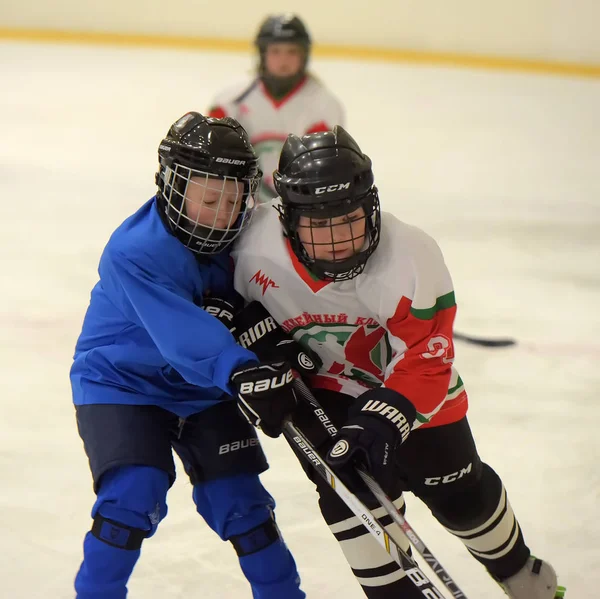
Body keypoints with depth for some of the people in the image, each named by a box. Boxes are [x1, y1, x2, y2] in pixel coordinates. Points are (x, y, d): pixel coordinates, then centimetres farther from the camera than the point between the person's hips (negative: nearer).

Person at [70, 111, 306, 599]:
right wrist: (239, 370, -57)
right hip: (122, 380, -5)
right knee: (134, 495, -22)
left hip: (205, 389, 5)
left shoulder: (240, 238, -9)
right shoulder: (136, 252, -30)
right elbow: (182, 332, -42)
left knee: (240, 500, 1)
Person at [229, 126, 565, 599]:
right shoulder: (257, 250, -30)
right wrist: (264, 357, -18)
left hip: (409, 385, 0)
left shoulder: (411, 257, -35)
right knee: (350, 492, -18)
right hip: (319, 385, 1)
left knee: (460, 494, 13)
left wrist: (381, 421, -40)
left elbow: (424, 361, -30)